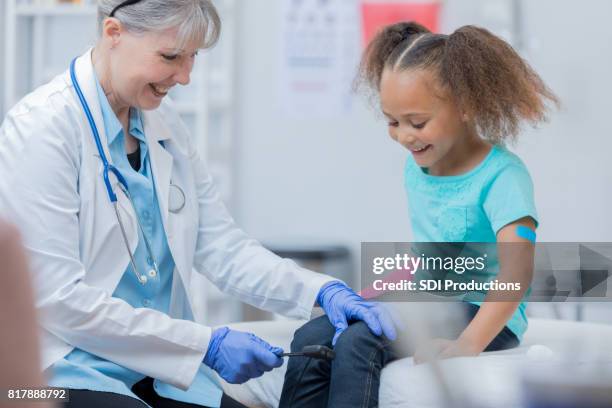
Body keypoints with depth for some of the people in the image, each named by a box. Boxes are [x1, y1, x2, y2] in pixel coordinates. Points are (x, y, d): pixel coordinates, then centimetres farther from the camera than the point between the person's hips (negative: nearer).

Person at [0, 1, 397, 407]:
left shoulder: (163, 121, 7)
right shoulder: (42, 128, -15)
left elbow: (221, 246, 6)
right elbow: (60, 300, -20)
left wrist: (323, 290, -10)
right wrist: (207, 344, -19)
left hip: (160, 371, 7)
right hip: (69, 370, -6)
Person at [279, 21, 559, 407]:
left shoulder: (501, 175, -16)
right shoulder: (417, 167, 10)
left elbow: (516, 272, -27)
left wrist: (467, 345, -38)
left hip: (484, 317, -8)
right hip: (425, 304, 8)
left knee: (359, 343, -28)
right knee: (311, 340, -11)